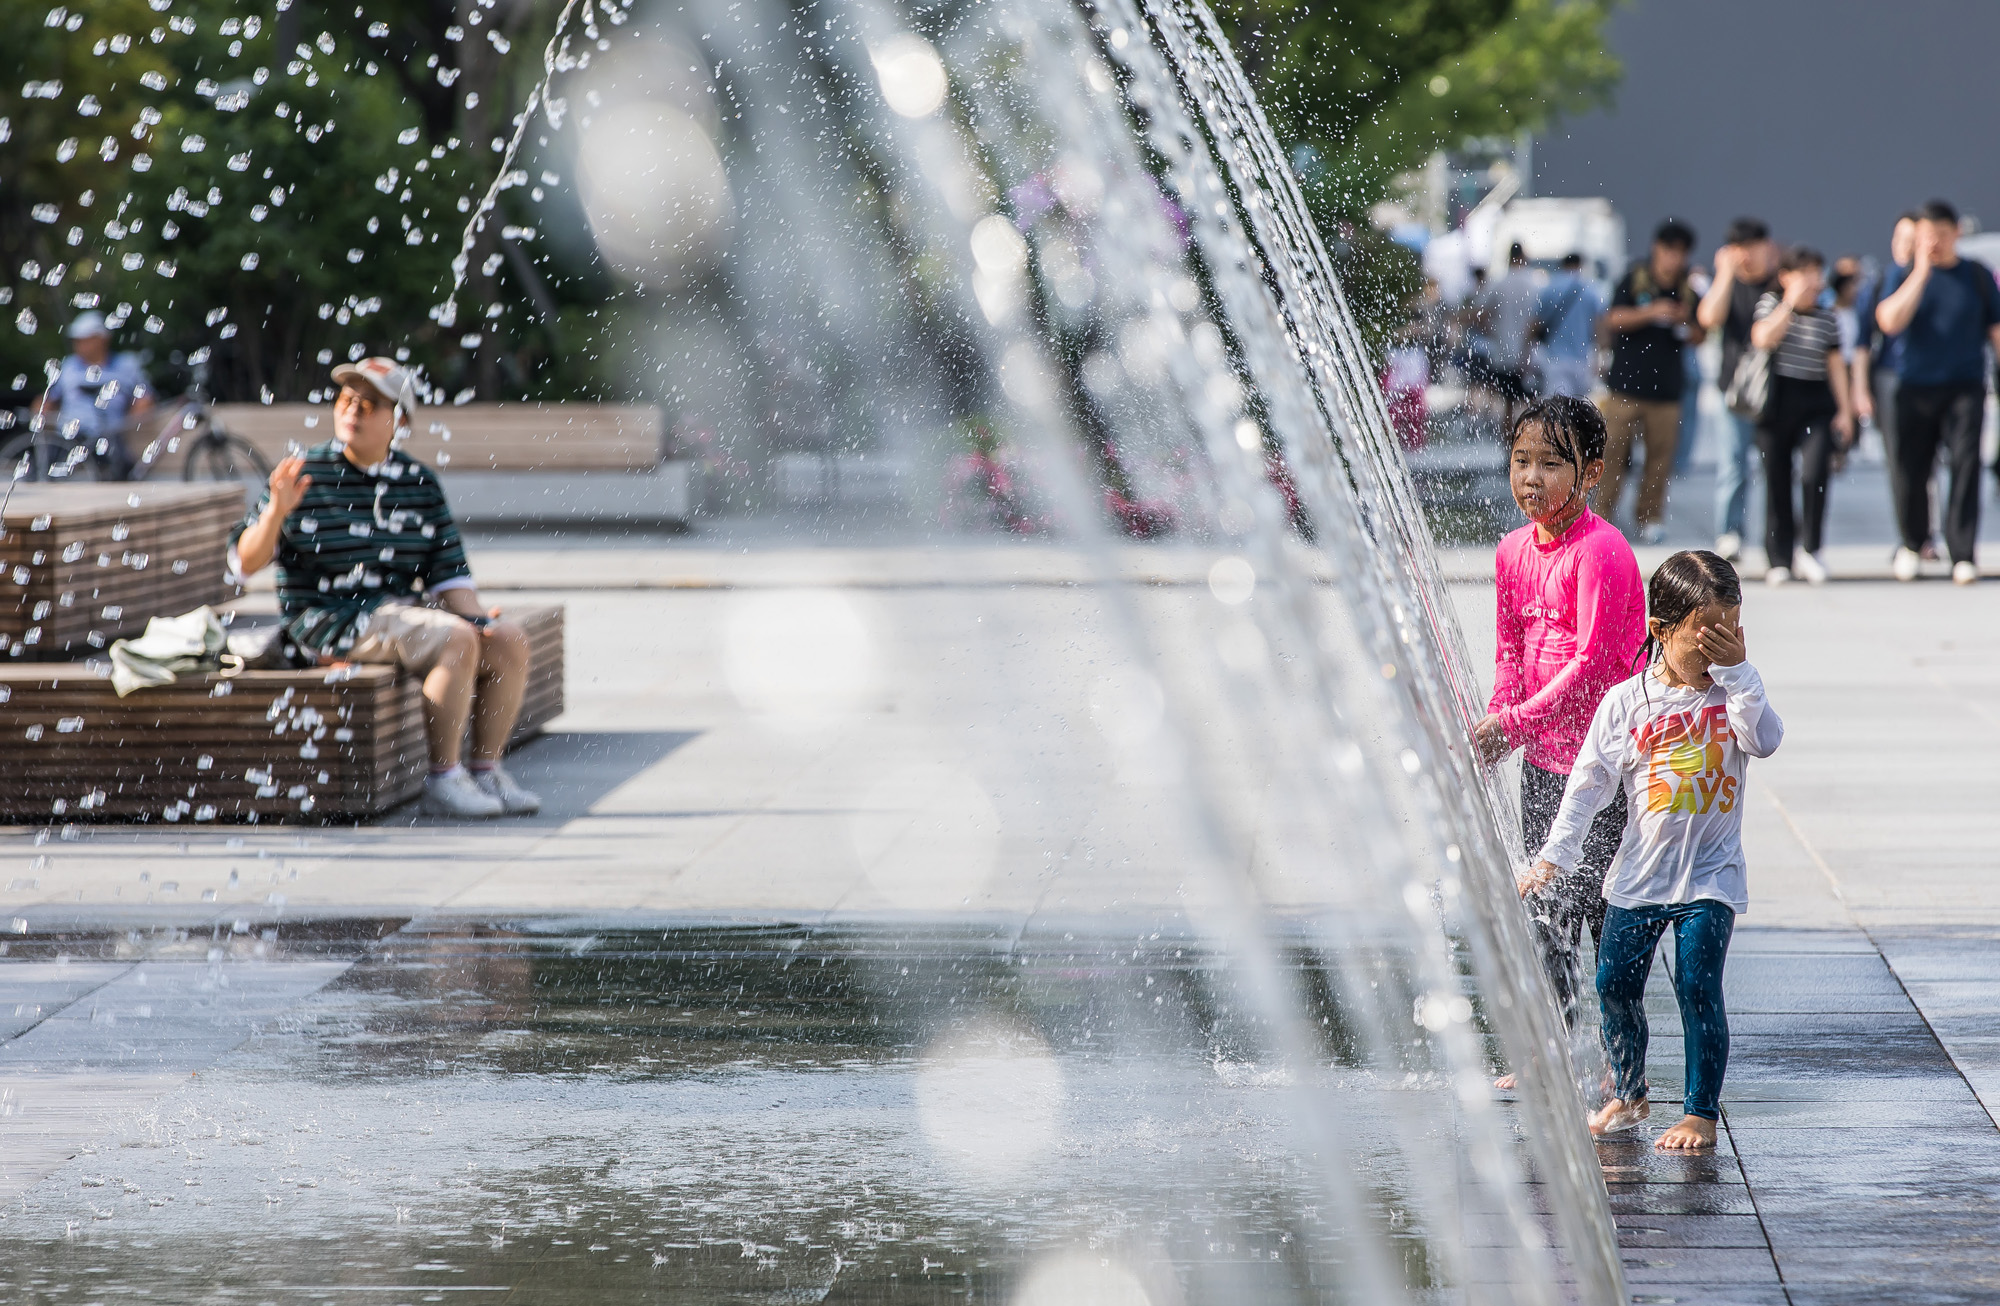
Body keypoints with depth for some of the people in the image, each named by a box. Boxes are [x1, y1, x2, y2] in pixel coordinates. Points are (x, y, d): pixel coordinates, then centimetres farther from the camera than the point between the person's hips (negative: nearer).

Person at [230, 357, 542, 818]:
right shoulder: (306, 476, -3)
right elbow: (246, 562, -6)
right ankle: (443, 780, -22)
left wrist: (474, 616, -7)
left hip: (402, 612, 6)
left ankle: (486, 771, -3)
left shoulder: (420, 483, 10)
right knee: (457, 641, -28)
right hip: (327, 620, -6)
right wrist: (276, 511, -23)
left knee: (508, 641, -12)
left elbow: (448, 572, 10)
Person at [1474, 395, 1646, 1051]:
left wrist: (1514, 725, -22)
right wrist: (1494, 721, -5)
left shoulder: (1601, 551, -17)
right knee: (1544, 911, 12)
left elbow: (1592, 663, -21)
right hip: (1542, 757, 8)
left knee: (1598, 900, -5)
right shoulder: (1514, 552, 7)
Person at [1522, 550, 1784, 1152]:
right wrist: (1556, 854, -7)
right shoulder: (1626, 702, -3)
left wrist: (1739, 671, -20)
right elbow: (1590, 781, -2)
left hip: (1711, 873, -2)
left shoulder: (1732, 693, 0)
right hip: (1640, 872, 2)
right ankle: (1628, 1093, 27)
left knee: (1697, 986, -10)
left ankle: (1702, 1111, 0)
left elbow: (1765, 740, -18)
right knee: (1615, 985, 5)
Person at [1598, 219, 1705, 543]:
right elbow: (1613, 319, -5)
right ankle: (1604, 513, 6)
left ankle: (1650, 516, 10)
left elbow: (1698, 338, 11)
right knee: (1614, 450, -3)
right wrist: (1651, 312, -17)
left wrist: (1686, 322, -11)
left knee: (1660, 454, -1)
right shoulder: (1635, 279, 1)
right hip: (1626, 383, -2)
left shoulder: (1689, 289, 6)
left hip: (1665, 388, 2)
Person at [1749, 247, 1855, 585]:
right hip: (1776, 402, -1)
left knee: (1814, 472, -18)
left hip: (1816, 404, 1)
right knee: (1776, 480, 2)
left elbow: (1835, 364, 10)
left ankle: (1811, 550, -4)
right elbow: (1762, 339, -15)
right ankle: (1779, 557, 10)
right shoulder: (1770, 304, 3)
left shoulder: (1827, 320, 9)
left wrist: (1844, 410, 5)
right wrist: (1791, 303, -16)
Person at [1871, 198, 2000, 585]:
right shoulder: (1903, 275, 5)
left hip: (1965, 388, 0)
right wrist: (1921, 273, -16)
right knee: (1912, 469, 1)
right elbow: (1889, 321, -12)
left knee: (1965, 464, -12)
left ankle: (1963, 554, -9)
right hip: (1915, 388, 0)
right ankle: (1912, 543, 24)